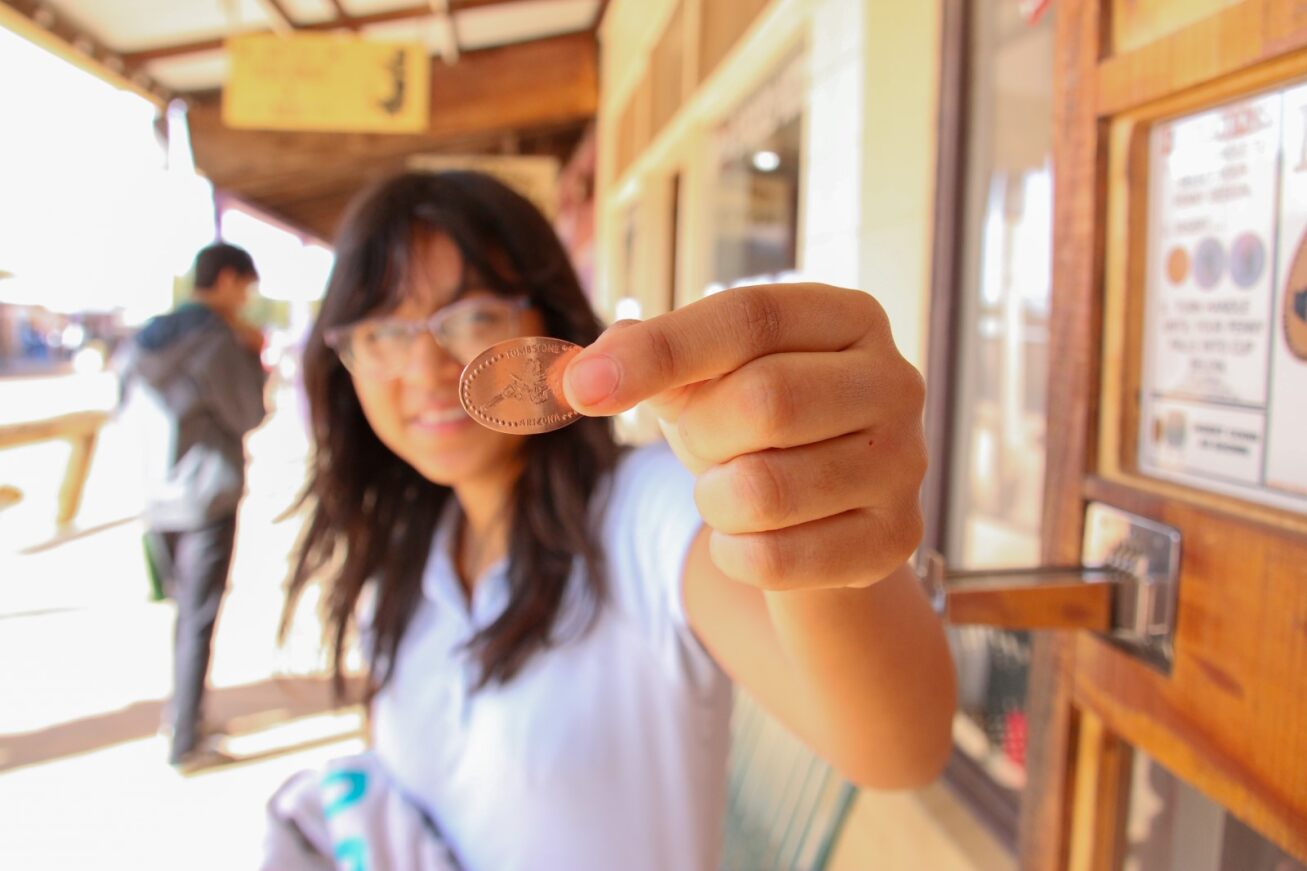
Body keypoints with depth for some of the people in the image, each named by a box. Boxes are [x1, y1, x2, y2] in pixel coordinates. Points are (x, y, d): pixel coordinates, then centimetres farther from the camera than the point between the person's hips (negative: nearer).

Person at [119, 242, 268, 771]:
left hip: (158, 502, 7)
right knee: (199, 621, 0)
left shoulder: (147, 339, 9)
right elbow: (249, 415, -10)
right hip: (207, 499, -7)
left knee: (186, 608, 21)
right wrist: (252, 355, 3)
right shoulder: (217, 339, -13)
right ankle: (185, 743, 7)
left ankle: (181, 711, 34)